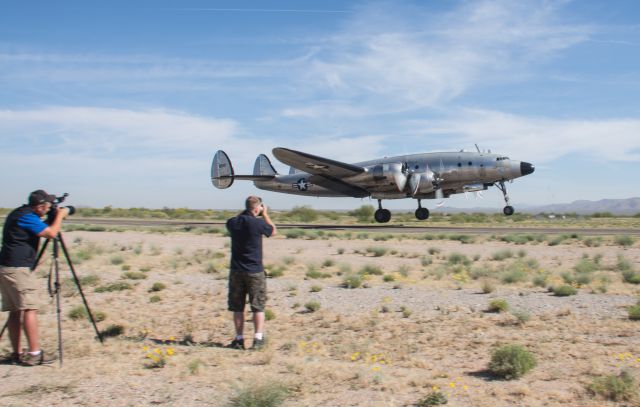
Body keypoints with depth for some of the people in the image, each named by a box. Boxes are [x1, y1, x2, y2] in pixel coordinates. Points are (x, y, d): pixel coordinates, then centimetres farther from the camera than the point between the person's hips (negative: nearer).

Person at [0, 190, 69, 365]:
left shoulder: (19, 214, 17)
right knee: (30, 308, -9)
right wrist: (60, 215, -1)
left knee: (15, 311, 9)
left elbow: (41, 231, 28)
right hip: (18, 269, -10)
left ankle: (16, 354, 10)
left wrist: (56, 217, 16)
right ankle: (34, 354, -10)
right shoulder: (26, 217, -13)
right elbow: (51, 233, -16)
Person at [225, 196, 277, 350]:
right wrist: (265, 214, 14)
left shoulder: (232, 222, -1)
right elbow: (274, 231, 7)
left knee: (237, 307, 10)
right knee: (258, 307, 6)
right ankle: (258, 339, 2)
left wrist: (246, 213, 20)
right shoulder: (258, 223, -13)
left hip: (236, 271, 3)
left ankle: (239, 339, 12)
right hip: (255, 271, -3)